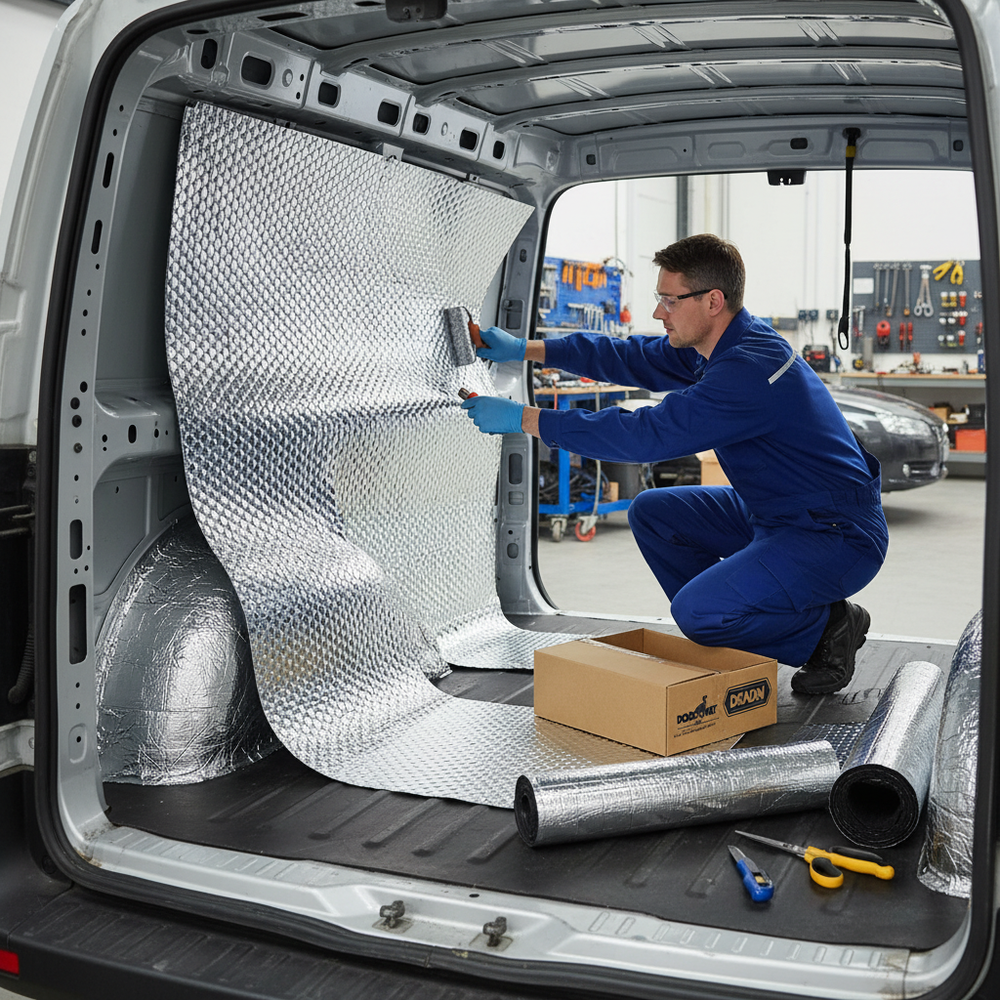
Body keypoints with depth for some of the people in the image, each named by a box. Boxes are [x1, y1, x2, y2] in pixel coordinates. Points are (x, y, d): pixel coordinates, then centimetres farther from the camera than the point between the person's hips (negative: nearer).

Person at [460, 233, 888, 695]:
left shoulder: (749, 372, -29)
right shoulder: (721, 343, 2)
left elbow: (647, 434, -31)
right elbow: (634, 358, 12)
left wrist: (524, 418, -26)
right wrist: (527, 349, 6)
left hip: (841, 535, -10)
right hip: (775, 515, 10)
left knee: (697, 610, -25)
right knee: (651, 512, 7)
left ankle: (829, 625, -1)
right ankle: (724, 637, 14)